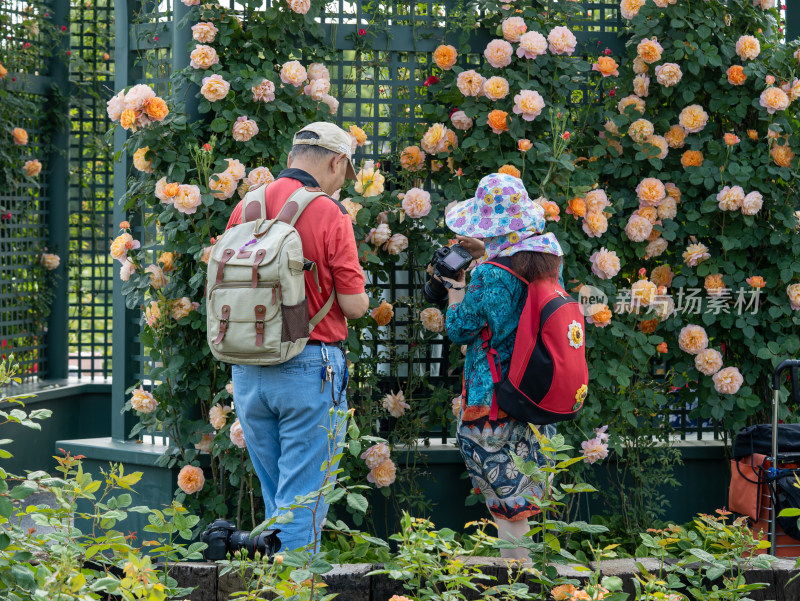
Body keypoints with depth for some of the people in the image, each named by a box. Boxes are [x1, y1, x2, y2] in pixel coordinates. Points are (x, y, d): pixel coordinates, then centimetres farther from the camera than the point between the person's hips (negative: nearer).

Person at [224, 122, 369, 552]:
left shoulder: (244, 209, 5)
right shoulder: (328, 214, -10)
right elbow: (354, 305, -10)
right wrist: (361, 298, 11)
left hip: (247, 369, 5)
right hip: (308, 369, -5)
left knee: (274, 496, 16)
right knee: (303, 500, 0)